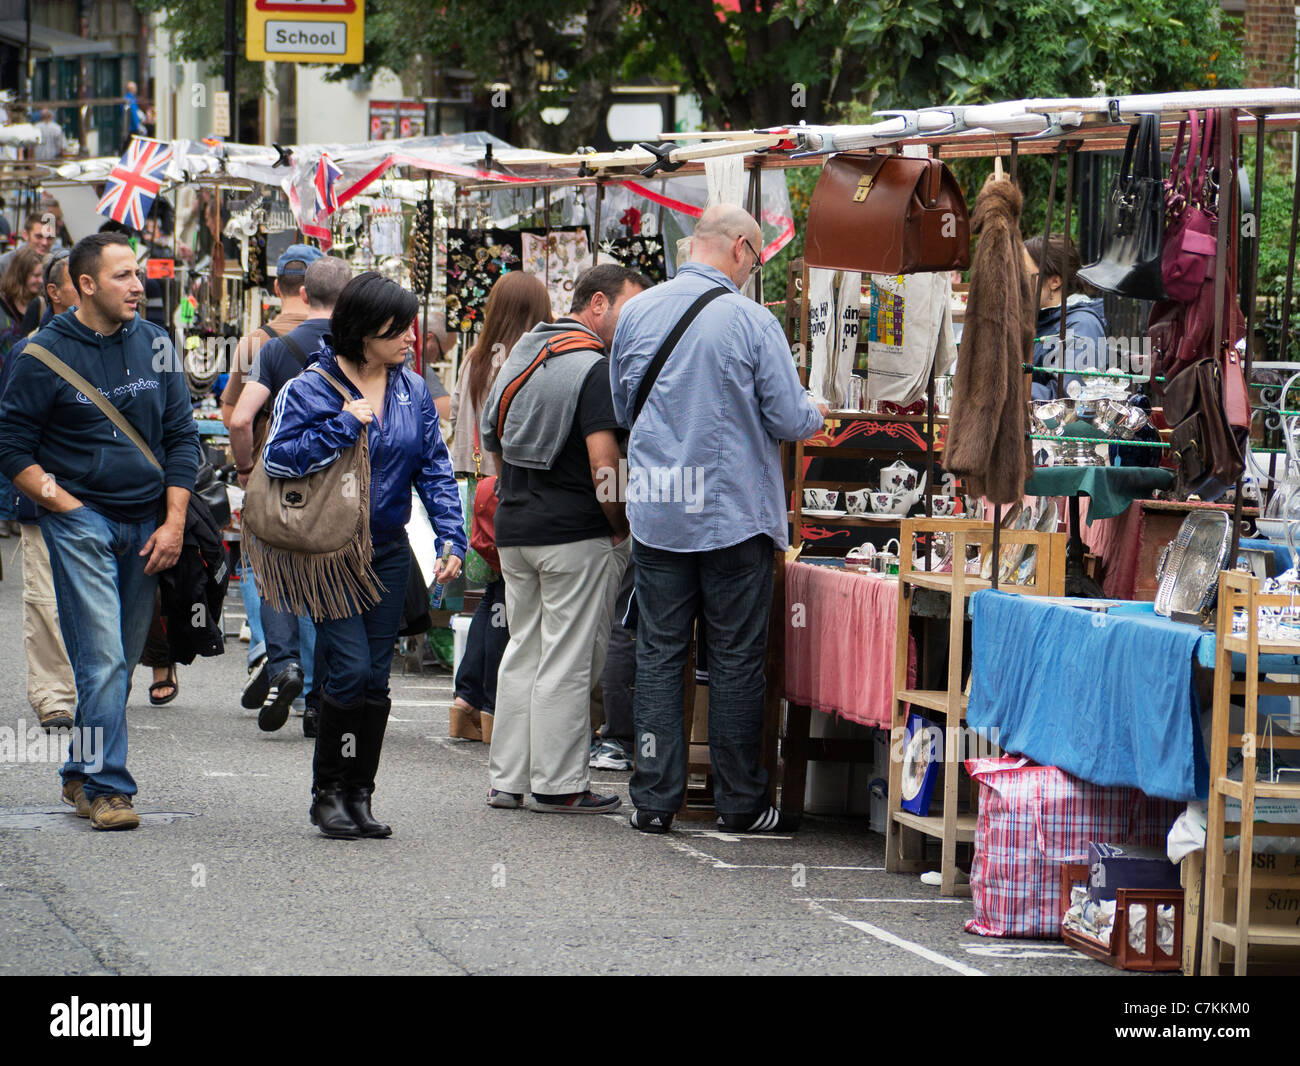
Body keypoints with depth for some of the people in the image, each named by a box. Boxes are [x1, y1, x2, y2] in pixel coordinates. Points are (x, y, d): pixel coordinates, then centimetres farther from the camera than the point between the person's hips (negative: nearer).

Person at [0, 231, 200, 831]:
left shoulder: (154, 345, 8)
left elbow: (182, 436, 12)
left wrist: (175, 523, 3)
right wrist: (66, 506, -10)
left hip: (146, 526, 5)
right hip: (80, 520, -5)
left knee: (122, 659, 9)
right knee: (103, 659, -13)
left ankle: (81, 775, 22)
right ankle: (105, 787, -10)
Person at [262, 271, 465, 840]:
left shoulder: (413, 390, 5)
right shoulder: (309, 389, -9)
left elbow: (434, 468, 8)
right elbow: (278, 458, -17)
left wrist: (451, 537, -3)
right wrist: (345, 424, -21)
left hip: (388, 552, 5)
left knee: (376, 679, 6)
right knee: (350, 669, -13)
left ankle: (359, 795, 15)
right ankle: (327, 793, 2)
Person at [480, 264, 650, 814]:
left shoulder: (523, 352, 13)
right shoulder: (595, 369, -14)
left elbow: (493, 439, 19)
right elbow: (603, 463, -20)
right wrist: (621, 529, -8)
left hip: (514, 527, 8)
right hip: (577, 533, -8)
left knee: (522, 655, 13)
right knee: (568, 662, -2)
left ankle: (507, 779, 14)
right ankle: (559, 784, 1)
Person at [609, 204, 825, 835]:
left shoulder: (638, 314, 2)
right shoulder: (750, 321, -11)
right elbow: (791, 420, -9)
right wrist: (815, 416, 13)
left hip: (656, 515, 3)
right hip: (733, 514, -3)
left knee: (658, 653, 8)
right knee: (736, 659, 5)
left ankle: (654, 799, 7)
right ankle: (740, 802, 10)